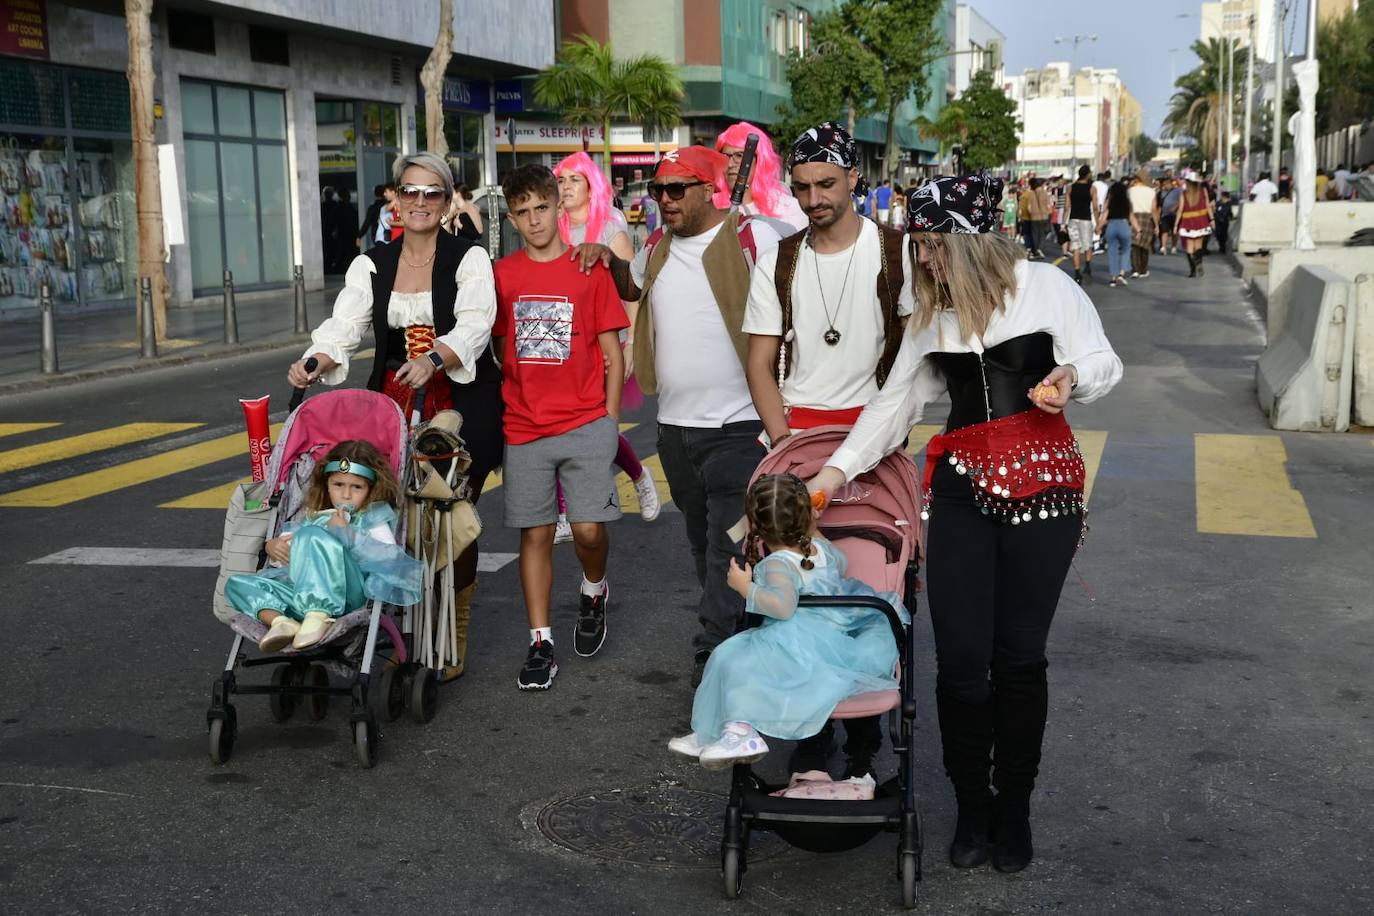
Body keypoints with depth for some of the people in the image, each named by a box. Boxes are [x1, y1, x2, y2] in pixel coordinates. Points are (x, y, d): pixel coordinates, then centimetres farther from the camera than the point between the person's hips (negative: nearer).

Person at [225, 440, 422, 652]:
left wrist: (346, 533, -9)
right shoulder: (315, 517, 30)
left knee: (312, 535, -26)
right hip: (302, 595, 6)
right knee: (236, 584, -1)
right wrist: (272, 547, 9)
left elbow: (391, 557, -6)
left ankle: (318, 616, -38)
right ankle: (280, 621, -31)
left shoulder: (373, 518, 13)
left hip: (347, 594, -6)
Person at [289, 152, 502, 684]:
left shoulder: (468, 258, -1)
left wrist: (434, 358, -37)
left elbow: (474, 325, -17)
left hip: (461, 408, -3)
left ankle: (455, 637, 15)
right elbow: (345, 324, -3)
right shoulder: (372, 265, 10)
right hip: (395, 408, 3)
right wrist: (318, 360, -25)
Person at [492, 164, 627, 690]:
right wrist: (496, 419, 7)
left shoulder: (590, 271, 1)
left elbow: (612, 354, 4)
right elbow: (493, 351, 11)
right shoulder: (500, 276, 6)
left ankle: (594, 590, 25)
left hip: (585, 424, -2)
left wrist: (608, 419, -1)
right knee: (534, 534, 4)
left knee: (589, 528, -8)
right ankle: (540, 643, 12)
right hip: (523, 427, 2)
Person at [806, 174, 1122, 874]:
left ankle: (1014, 808, 20)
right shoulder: (932, 313, 13)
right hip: (962, 487, 3)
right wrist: (839, 468, 12)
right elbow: (895, 400, 16)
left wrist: (1071, 378, -19)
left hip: (1042, 481, -3)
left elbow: (1103, 362, 3)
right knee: (960, 657, -3)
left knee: (1020, 654, 3)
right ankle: (972, 806, 17)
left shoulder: (1047, 286, -1)